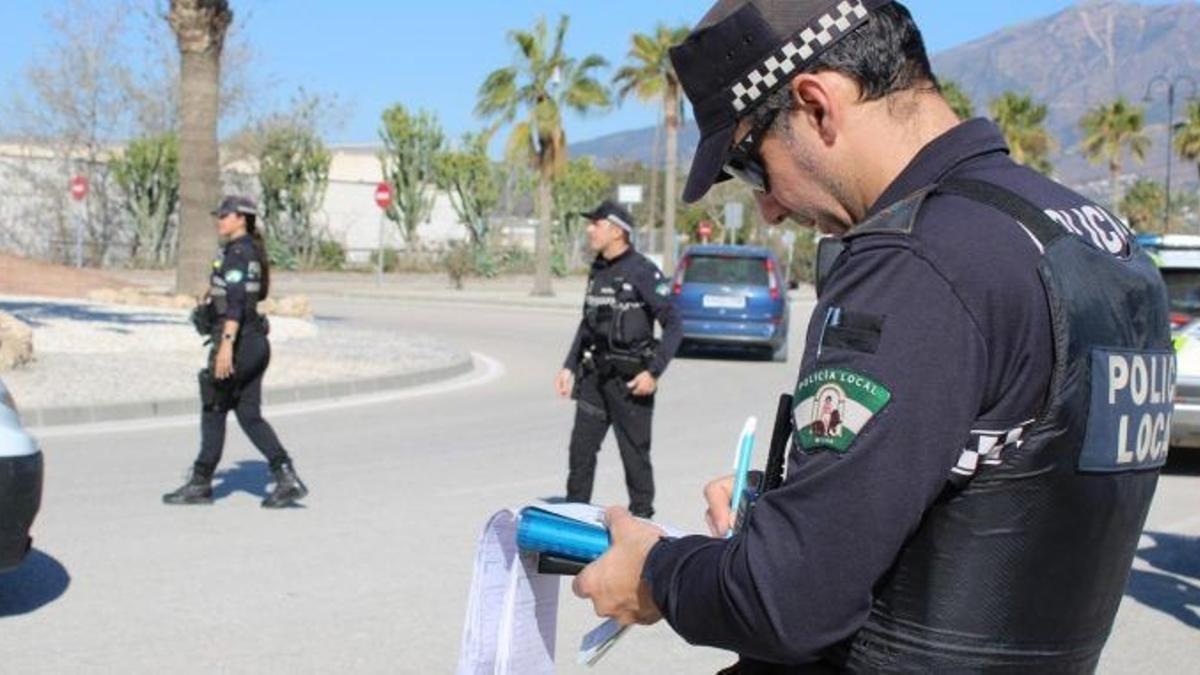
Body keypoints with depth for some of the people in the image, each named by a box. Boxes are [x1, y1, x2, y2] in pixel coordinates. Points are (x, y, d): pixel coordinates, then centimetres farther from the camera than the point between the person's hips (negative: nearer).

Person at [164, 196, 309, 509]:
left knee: (214, 410, 3)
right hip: (256, 342, 9)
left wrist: (226, 344, -28)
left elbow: (235, 303, -24)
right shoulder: (251, 251, 16)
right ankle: (287, 478, -2)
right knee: (250, 416, 7)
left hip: (238, 342, -9)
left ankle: (201, 483, 14)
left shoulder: (237, 252, -14)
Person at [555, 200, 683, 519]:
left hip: (630, 378, -7)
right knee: (581, 448, 7)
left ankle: (641, 516, 14)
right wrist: (570, 367, 16)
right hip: (595, 374, 7)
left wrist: (654, 372, -18)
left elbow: (674, 325, -12)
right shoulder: (597, 271, 12)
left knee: (635, 452, 3)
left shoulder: (642, 271, -11)